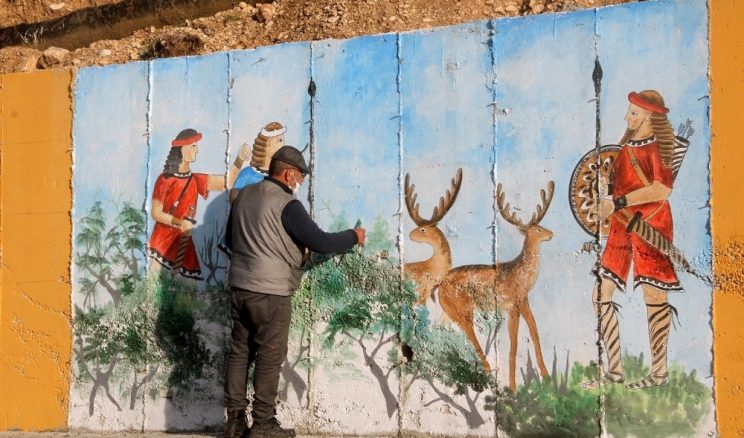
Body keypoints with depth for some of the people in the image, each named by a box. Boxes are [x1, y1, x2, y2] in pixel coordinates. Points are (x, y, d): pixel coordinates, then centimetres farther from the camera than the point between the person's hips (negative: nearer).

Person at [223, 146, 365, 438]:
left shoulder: (243, 196, 10)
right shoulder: (286, 205, -14)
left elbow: (231, 240, 22)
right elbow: (321, 243, -13)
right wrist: (354, 236, 2)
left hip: (239, 286, 8)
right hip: (271, 292, -8)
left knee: (239, 352, 11)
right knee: (270, 358, 1)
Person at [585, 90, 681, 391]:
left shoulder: (656, 145, -6)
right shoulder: (627, 143, 14)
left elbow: (663, 187, -18)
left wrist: (617, 203, -19)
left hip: (650, 222, -7)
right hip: (622, 223, 7)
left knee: (654, 295, -1)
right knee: (600, 293, 2)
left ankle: (659, 371, 11)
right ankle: (614, 370, 11)